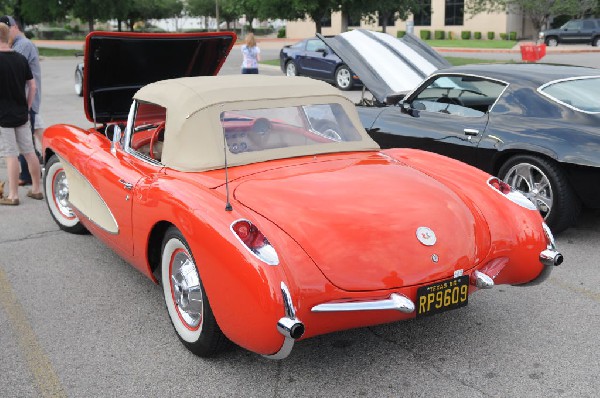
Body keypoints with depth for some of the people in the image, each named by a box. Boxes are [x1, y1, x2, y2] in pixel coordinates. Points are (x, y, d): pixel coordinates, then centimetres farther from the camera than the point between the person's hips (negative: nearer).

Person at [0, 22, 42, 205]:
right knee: (29, 152, 11)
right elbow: (32, 86, 7)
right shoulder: (21, 59, 3)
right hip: (21, 115, 6)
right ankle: (36, 189, 19)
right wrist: (27, 108, 13)